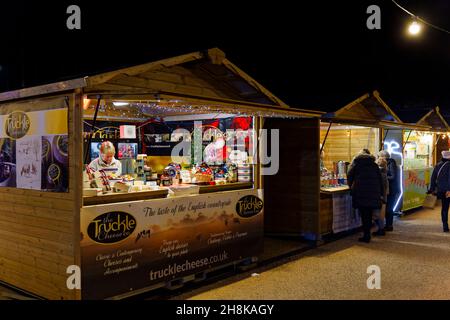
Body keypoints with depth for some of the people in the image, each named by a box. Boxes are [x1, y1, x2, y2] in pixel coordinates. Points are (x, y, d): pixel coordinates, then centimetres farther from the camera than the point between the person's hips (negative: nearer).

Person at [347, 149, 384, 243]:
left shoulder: (356, 164, 7)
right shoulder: (374, 165, 15)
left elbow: (349, 177, 10)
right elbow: (380, 179, 13)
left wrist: (351, 186, 28)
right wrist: (381, 192, 15)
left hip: (360, 193, -3)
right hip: (373, 193, 3)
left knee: (364, 215, -1)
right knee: (369, 214, 12)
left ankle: (366, 236, -1)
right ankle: (367, 234, 17)